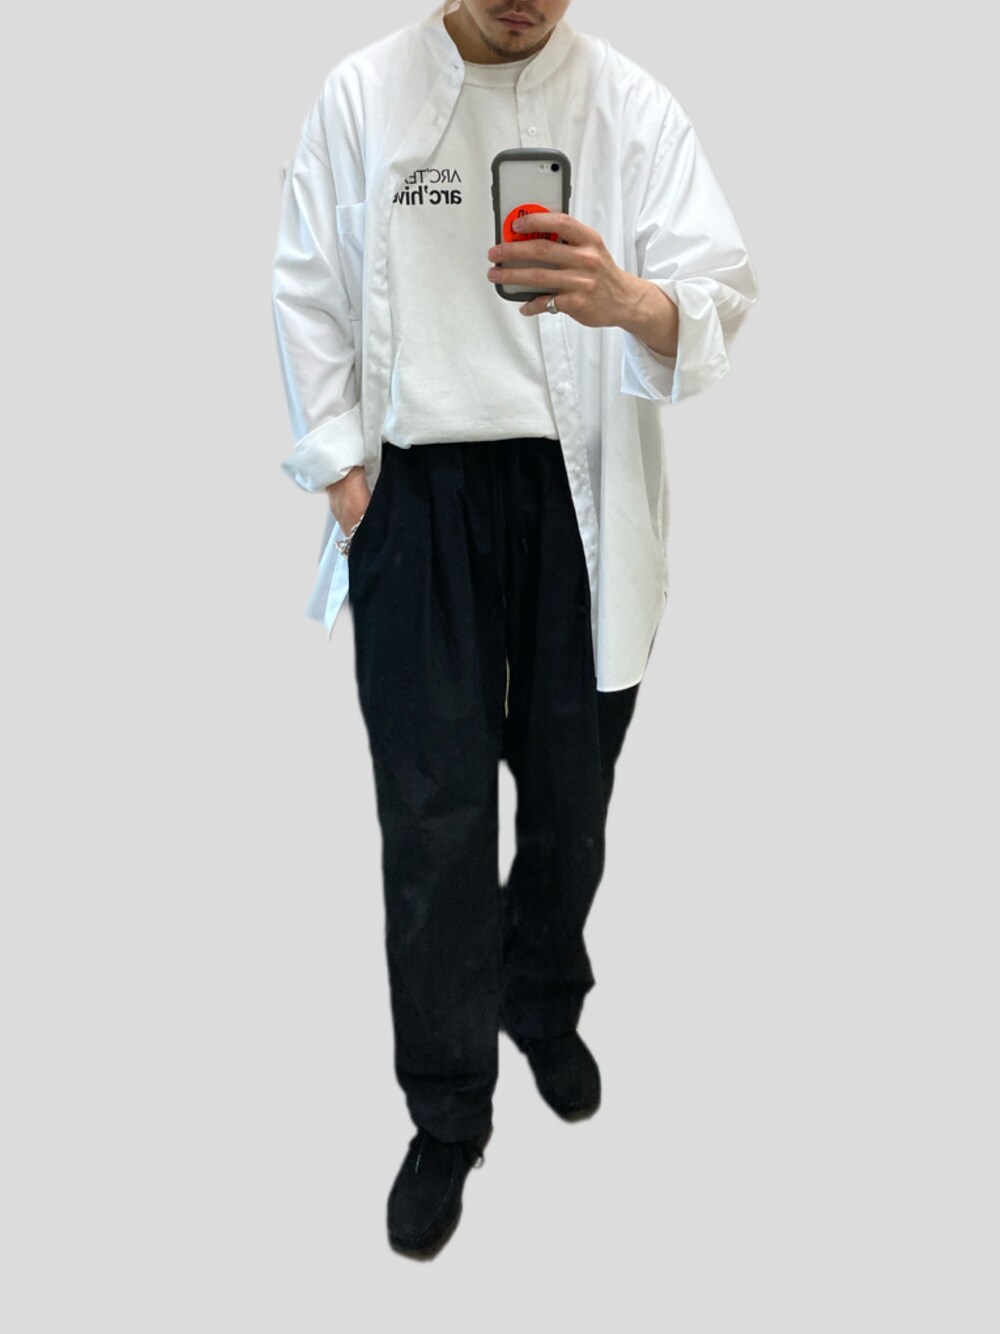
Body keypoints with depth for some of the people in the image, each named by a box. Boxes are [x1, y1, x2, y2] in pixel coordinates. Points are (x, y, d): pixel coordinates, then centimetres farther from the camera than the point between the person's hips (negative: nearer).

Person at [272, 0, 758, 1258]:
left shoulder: (634, 105, -2)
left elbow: (721, 286, -13)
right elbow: (309, 292, 5)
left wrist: (632, 300, -35)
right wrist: (340, 464, -3)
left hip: (582, 498, 1)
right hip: (419, 493, 0)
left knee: (570, 791, 14)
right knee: (434, 816, 2)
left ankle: (544, 1004, 43)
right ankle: (447, 1112, 19)